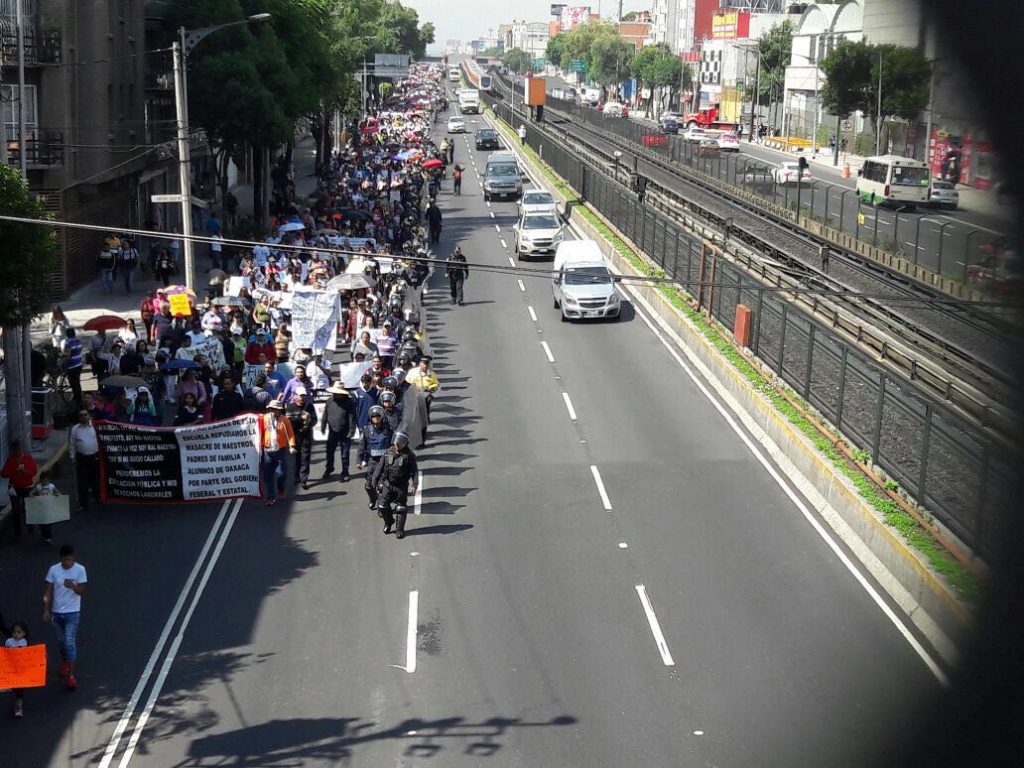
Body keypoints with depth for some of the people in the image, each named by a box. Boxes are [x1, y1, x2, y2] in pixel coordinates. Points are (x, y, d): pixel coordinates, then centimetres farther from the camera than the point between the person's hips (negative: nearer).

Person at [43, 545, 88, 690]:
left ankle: (70, 675, -9)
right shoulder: (53, 570, -4)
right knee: (61, 641, 18)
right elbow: (48, 592, 1)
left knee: (70, 641, -11)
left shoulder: (80, 570, -10)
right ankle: (64, 664, 42)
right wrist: (46, 610, -5)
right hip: (57, 611, 3)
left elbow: (82, 591, -9)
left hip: (72, 612, -3)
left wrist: (73, 586, -30)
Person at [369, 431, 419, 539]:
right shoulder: (388, 453, 1)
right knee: (382, 505, 1)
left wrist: (414, 484, -19)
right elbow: (380, 467, 7)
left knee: (401, 508, 3)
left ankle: (400, 529, 15)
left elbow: (414, 470, -10)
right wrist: (374, 479, 5)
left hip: (401, 486, -3)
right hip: (386, 484, 3)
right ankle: (388, 522, 27)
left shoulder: (409, 455, -9)